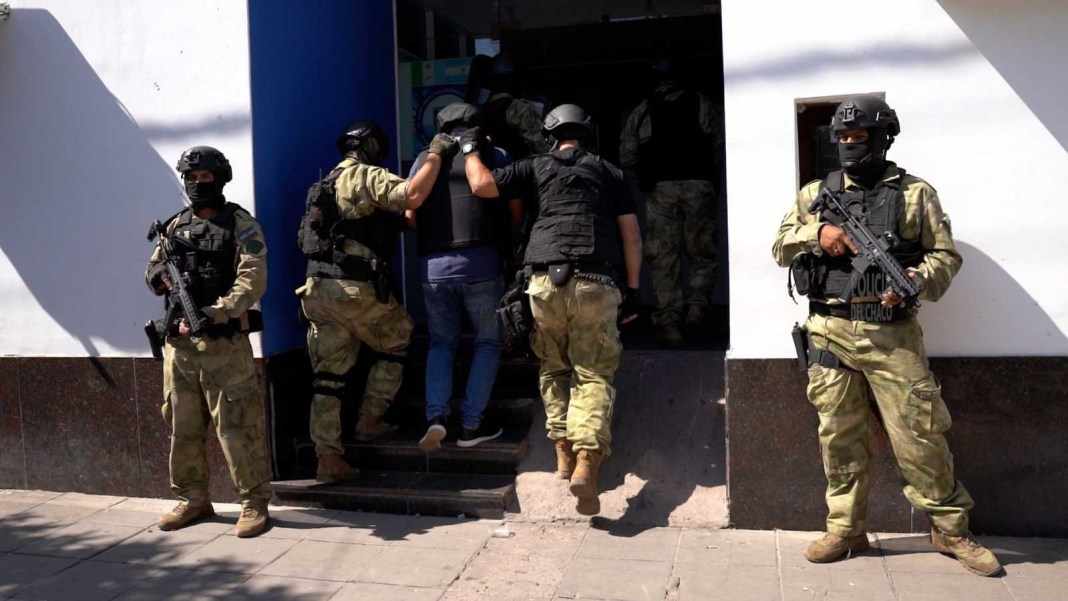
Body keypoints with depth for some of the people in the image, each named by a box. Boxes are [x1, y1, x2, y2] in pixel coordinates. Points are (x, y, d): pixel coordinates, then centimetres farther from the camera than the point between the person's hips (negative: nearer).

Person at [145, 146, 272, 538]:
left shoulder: (241, 225, -3)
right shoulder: (174, 226, 15)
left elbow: (253, 281, -14)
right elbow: (152, 274, 21)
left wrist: (214, 313, -25)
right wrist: (160, 276, -4)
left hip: (224, 343, -6)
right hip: (178, 343, 6)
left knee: (236, 427, -5)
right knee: (182, 427, 12)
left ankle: (254, 503, 5)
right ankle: (193, 500, 26)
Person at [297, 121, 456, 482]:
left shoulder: (327, 184, 23)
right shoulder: (367, 176, -6)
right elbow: (413, 196, -21)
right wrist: (435, 155, -11)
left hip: (318, 288, 8)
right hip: (356, 289, -8)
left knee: (328, 375, 7)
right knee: (397, 345, 17)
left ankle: (328, 459, 6)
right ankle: (370, 420, 17)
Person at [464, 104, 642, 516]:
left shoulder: (536, 167, 14)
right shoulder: (608, 172, 17)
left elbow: (482, 185, 4)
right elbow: (631, 234, 12)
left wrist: (470, 149, 22)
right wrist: (632, 289, 15)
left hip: (545, 281, 0)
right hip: (596, 284, 0)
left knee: (553, 369, 18)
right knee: (594, 375, 2)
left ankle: (564, 451, 15)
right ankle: (586, 462, -14)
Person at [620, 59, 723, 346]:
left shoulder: (642, 111, 12)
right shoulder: (702, 104, 11)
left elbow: (627, 155, 5)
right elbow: (721, 146, 1)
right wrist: (712, 179, 10)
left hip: (660, 188, 0)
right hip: (698, 185, 0)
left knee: (663, 258, 3)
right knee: (701, 253, 11)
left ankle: (668, 320, 1)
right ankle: (697, 304, -4)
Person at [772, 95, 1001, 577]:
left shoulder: (915, 193, 4)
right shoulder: (815, 194, 11)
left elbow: (946, 255, 2)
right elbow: (780, 248, 10)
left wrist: (913, 281, -18)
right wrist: (817, 233, -9)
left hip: (892, 333, -2)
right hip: (830, 333, 3)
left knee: (918, 435, 0)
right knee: (839, 438, 8)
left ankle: (950, 529, 18)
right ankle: (846, 530, 20)